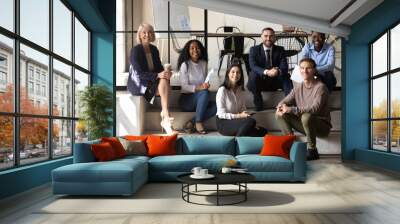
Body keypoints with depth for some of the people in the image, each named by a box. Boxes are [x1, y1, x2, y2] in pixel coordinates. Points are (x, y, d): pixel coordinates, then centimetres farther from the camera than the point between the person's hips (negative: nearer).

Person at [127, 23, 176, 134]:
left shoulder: (154, 49, 9)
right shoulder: (135, 50, -11)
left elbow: (159, 68, 9)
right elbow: (139, 73, -19)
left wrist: (165, 72, -15)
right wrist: (157, 75, -31)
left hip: (152, 83, 6)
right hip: (138, 84, -5)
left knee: (165, 80, -27)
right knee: (164, 83, -27)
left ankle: (165, 119, -29)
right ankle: (166, 119, -28)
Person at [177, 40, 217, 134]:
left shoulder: (204, 63, 7)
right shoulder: (185, 64, -7)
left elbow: (204, 81, 12)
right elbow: (184, 86, -14)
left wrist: (206, 85, -13)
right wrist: (198, 88, -30)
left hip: (200, 99, 5)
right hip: (186, 99, -4)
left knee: (215, 106, -25)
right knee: (204, 92, -34)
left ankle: (191, 122, -18)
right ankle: (198, 122, -26)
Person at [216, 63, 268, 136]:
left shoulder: (241, 90, 9)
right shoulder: (222, 90, -12)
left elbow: (243, 109, 6)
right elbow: (221, 114, -15)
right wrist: (239, 116, -21)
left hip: (236, 122, 7)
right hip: (223, 123, -7)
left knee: (262, 131, -8)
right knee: (251, 121, -30)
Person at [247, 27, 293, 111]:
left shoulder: (280, 50, 5)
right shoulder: (254, 49, -1)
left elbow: (284, 67, -8)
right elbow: (253, 66, -17)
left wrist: (278, 71, -34)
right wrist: (266, 72, -37)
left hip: (275, 82, 2)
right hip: (260, 82, -1)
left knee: (286, 77, -25)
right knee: (253, 75, -31)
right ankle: (258, 105, -23)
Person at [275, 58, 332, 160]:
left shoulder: (320, 87, -16)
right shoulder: (298, 87, 3)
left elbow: (315, 109, -30)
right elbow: (284, 102, 1)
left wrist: (291, 109, -37)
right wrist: (280, 107, -25)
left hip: (322, 125, -6)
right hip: (305, 125, 6)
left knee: (306, 117, -38)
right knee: (280, 114, -9)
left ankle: (312, 151, -20)